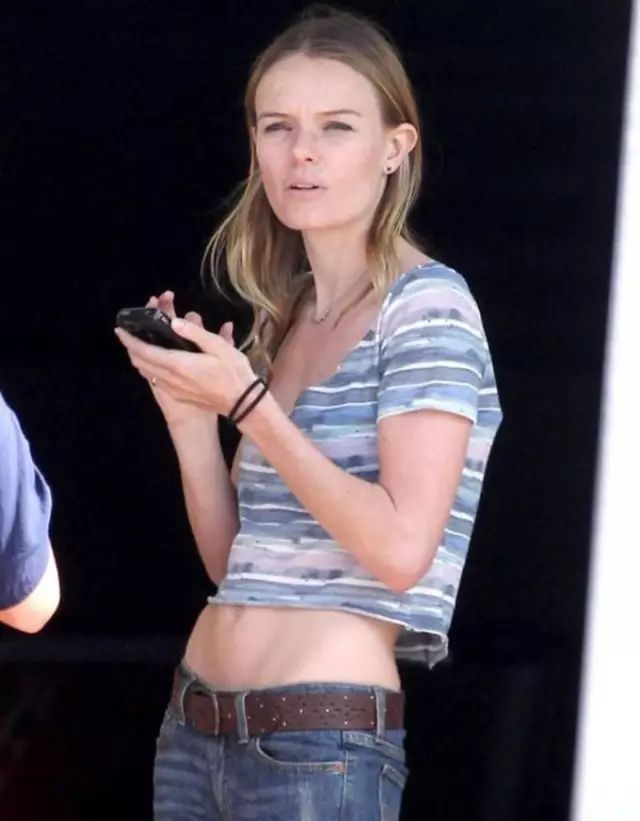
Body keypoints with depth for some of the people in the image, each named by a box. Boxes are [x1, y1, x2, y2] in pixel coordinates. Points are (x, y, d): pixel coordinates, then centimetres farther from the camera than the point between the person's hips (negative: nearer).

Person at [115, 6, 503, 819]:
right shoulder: (280, 321, 12)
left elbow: (402, 549, -19)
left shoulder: (427, 303, -9)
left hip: (322, 739, -7)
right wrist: (189, 412, 0)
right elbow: (232, 564, 13)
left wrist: (246, 403, -17)